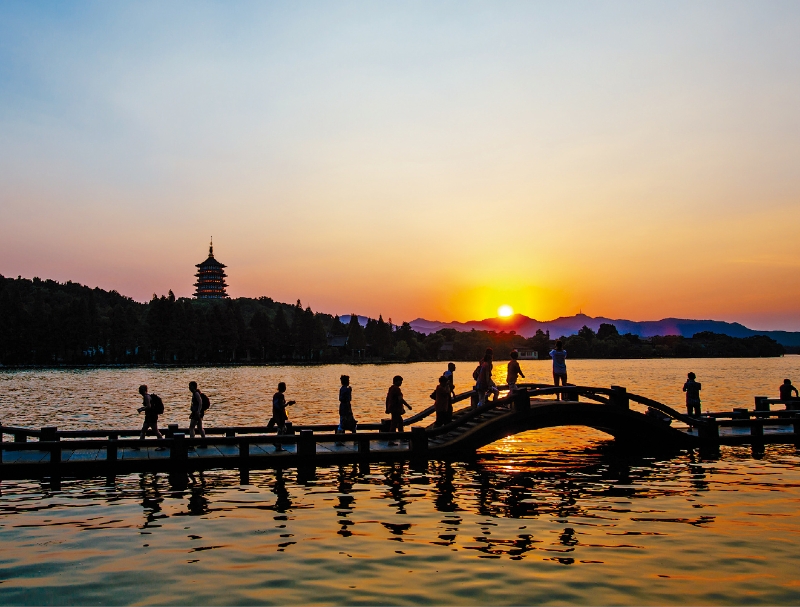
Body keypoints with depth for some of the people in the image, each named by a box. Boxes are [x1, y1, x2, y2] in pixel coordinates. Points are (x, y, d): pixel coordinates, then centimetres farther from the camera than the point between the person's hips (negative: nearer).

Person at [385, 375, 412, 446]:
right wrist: (408, 406, -13)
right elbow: (401, 399, -22)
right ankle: (390, 441, -6)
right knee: (394, 424, -7)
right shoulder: (396, 389, -18)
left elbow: (387, 398, 16)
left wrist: (387, 408, 21)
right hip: (396, 409, -10)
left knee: (400, 421, 23)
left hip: (392, 408, 10)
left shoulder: (391, 388, 11)